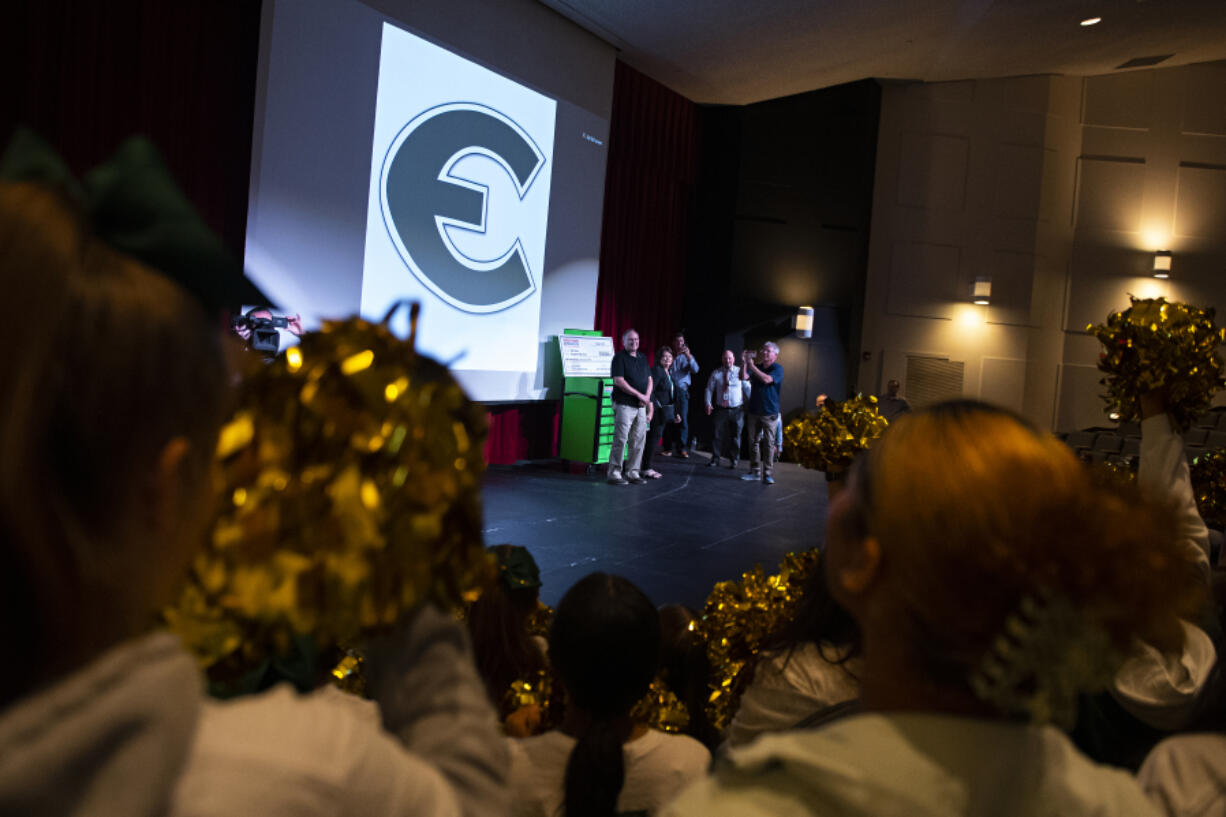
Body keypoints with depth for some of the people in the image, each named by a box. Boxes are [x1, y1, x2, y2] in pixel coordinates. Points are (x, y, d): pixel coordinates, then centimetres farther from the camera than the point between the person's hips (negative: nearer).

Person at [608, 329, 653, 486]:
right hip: (624, 405, -7)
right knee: (621, 439, -7)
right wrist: (640, 395, -13)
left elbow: (649, 379, 17)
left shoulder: (643, 358, 17)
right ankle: (614, 473, -1)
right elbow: (618, 381, -13)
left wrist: (647, 396, -2)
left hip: (641, 406, 7)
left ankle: (633, 472, 13)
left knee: (638, 440, 6)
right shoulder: (619, 357, -5)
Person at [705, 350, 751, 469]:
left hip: (737, 410, -1)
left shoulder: (740, 372, 0)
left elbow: (747, 388, -2)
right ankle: (715, 459, 9)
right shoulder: (716, 373, 4)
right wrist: (708, 403, -5)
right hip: (721, 409, 1)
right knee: (718, 434, 0)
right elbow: (709, 389, 8)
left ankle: (733, 460, 18)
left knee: (735, 435, 6)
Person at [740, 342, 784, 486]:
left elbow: (767, 379, -23)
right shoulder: (757, 367, 11)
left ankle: (768, 474, -3)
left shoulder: (777, 369, -5)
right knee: (754, 441, 8)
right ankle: (755, 471, 15)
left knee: (769, 443, -5)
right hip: (754, 411, 5)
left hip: (769, 413, -5)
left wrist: (752, 365, -21)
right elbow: (743, 377, -1)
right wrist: (744, 363, -15)